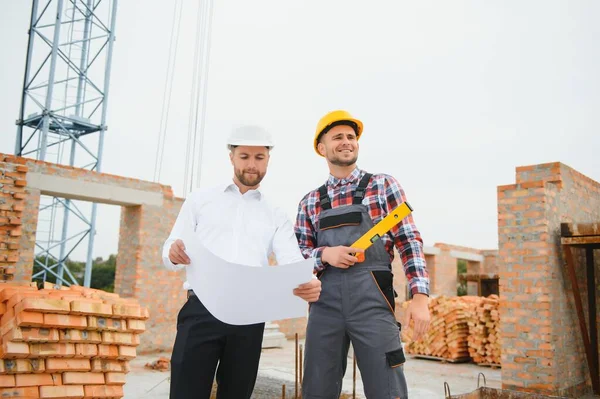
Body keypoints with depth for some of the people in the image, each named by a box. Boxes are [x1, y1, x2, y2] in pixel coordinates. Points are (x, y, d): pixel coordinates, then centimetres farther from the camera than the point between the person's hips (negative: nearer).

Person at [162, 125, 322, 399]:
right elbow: (169, 252, 9)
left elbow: (292, 261, -1)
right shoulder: (200, 200, 13)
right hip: (201, 309, -1)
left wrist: (309, 284, -25)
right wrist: (174, 253, -17)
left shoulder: (276, 217, 16)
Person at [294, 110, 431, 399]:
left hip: (372, 299, -2)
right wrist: (325, 254, -9)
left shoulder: (383, 185, 8)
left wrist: (420, 295, -9)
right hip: (325, 302, 2)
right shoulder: (310, 202, 14)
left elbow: (408, 241, 2)